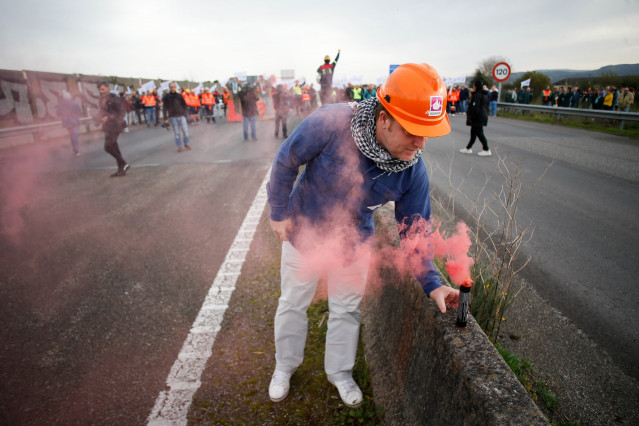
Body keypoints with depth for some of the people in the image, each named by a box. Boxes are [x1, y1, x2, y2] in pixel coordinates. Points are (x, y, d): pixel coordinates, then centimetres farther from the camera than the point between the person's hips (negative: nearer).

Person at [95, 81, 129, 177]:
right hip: (107, 126, 9)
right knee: (114, 148, 10)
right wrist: (98, 118, 3)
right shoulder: (102, 99, 11)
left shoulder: (114, 98, -13)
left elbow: (121, 112, -16)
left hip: (114, 126, -9)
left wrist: (109, 117, -23)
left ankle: (124, 164, 1)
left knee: (108, 147, -13)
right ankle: (121, 169, 17)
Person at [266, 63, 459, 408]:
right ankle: (285, 366, 46)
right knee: (292, 304, 17)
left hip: (352, 244, 2)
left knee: (347, 310, 18)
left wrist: (431, 283, -19)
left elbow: (414, 229, -11)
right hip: (303, 231, -1)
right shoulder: (332, 123, -34)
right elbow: (286, 161, -18)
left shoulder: (413, 170, -22)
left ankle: (340, 371, 48)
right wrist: (279, 212, -10)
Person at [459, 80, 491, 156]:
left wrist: (470, 118, -20)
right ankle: (468, 148, 23)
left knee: (479, 133, -5)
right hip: (483, 117, 10)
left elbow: (475, 108, -23)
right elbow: (486, 107, 18)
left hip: (477, 118, -10)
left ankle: (486, 150, -1)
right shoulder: (484, 95, 14)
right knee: (473, 133, 15)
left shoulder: (476, 95, -17)